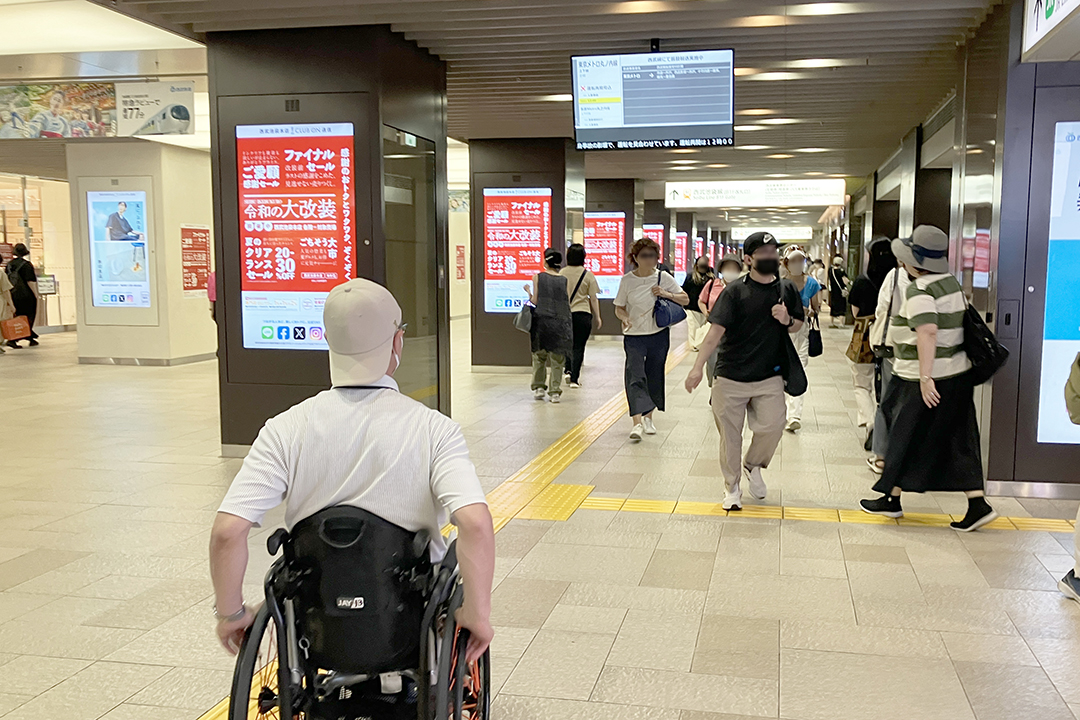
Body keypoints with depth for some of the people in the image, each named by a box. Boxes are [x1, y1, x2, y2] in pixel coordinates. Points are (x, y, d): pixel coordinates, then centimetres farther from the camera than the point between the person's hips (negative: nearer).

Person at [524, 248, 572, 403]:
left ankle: (539, 387, 15)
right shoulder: (564, 281, 4)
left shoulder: (538, 277, -1)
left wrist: (528, 291, 14)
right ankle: (555, 392, 4)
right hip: (560, 323, 1)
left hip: (541, 320, -1)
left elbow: (535, 301, -5)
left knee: (539, 355, 15)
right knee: (557, 358, 5)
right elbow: (568, 304, 2)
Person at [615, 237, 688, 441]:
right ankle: (637, 422, -22)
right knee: (635, 376, -15)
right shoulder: (627, 280, -2)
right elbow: (619, 308, 4)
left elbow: (685, 300, 4)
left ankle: (648, 416, 29)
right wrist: (625, 318, -18)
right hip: (634, 335, -2)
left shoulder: (663, 278, -1)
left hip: (659, 334, 2)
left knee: (654, 376, 11)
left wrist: (667, 294, -13)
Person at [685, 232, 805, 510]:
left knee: (772, 426, -11)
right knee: (730, 435, 5)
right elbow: (716, 330, -12)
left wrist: (787, 320, -6)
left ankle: (752, 466, 20)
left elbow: (798, 326, 19)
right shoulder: (735, 291, -6)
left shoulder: (787, 290, 7)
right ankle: (732, 487, 24)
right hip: (730, 378, -2)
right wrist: (698, 367, -22)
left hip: (769, 378, 2)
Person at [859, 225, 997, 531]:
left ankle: (891, 498, 18)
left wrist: (925, 377, -30)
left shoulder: (919, 290, -17)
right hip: (958, 373, 8)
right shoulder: (952, 282, 10)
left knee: (905, 437, 6)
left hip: (926, 382, -8)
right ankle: (978, 504, 7)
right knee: (958, 441, 10)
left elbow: (928, 332, -28)